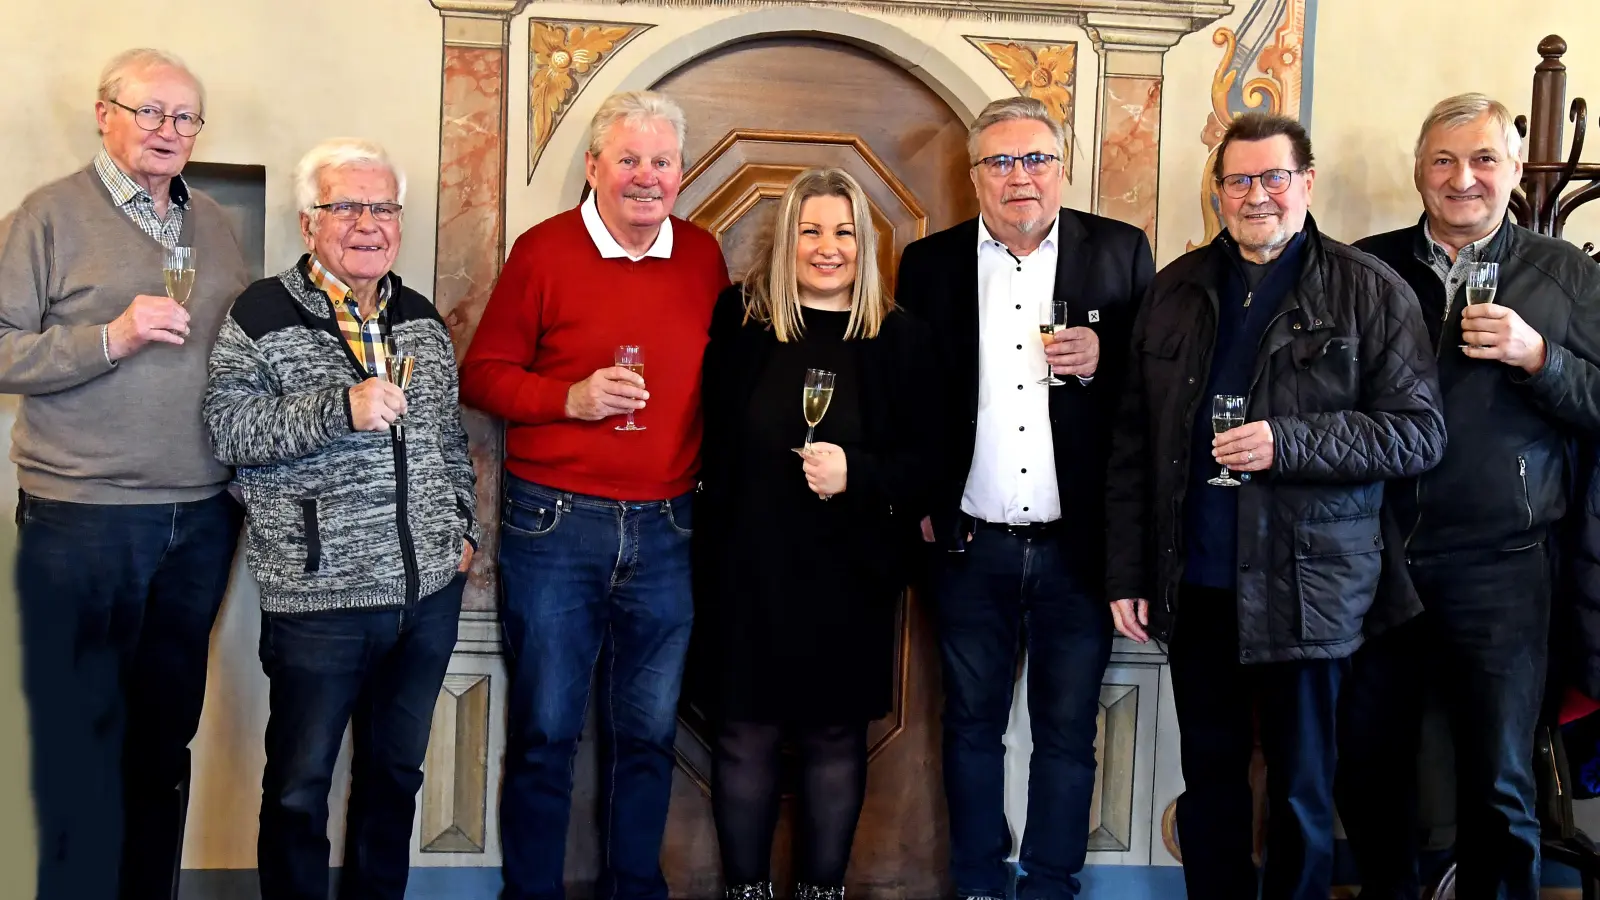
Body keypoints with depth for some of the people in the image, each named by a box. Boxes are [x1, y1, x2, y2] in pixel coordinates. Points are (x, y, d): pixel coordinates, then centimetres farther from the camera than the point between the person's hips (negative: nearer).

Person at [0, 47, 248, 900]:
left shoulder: (214, 227, 12)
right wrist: (109, 337, -20)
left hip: (201, 517, 5)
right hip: (81, 519, -5)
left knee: (167, 731, 16)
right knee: (81, 737, 5)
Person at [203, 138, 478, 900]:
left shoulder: (422, 319, 10)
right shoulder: (263, 315, -5)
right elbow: (228, 431, -13)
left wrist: (463, 527, 12)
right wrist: (339, 407, -24)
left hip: (430, 589, 5)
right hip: (320, 597, -5)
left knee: (396, 770, 18)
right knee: (300, 787, 8)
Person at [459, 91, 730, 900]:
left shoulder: (703, 255, 7)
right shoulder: (544, 249, -4)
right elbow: (482, 375, -2)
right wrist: (571, 397, -17)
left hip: (665, 531, 3)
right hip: (554, 528, -3)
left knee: (649, 735, 13)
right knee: (544, 734, 7)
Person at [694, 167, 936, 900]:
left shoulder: (901, 338, 0)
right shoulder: (738, 318, 1)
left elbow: (924, 462, -1)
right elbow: (710, 439, 3)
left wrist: (855, 473, -18)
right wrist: (705, 547, -2)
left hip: (849, 573, 0)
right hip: (747, 567, 0)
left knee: (836, 738, 11)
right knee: (745, 735, 8)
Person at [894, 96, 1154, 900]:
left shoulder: (1120, 252, 0)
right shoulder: (930, 263, 3)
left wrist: (1105, 359, -17)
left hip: (1076, 545, -1)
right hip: (970, 545, 1)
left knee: (1067, 733, 9)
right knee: (971, 726, 13)